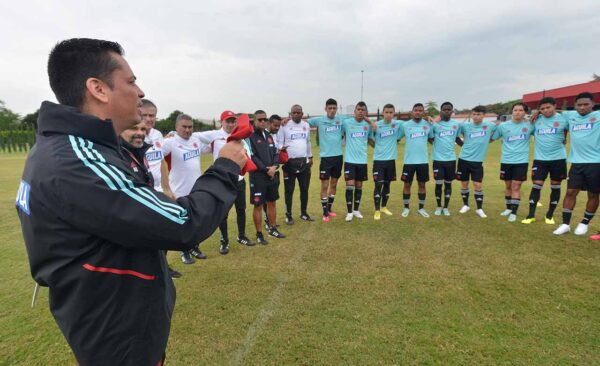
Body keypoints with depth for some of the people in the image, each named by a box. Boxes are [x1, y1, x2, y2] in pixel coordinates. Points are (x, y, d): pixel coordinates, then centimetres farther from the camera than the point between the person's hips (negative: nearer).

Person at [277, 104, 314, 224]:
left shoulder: (306, 125, 10)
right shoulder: (284, 126, -4)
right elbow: (279, 142, -5)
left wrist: (310, 157, 22)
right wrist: (281, 148, -27)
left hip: (304, 162, 4)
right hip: (289, 162, -4)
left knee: (305, 189, 10)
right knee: (289, 190, 3)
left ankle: (303, 213, 25)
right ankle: (288, 215, 16)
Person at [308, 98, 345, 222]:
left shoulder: (341, 119, 2)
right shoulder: (319, 120, -5)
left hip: (338, 156, 3)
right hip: (326, 157, -3)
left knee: (334, 184, 14)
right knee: (325, 185, 0)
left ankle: (329, 209, 29)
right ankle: (325, 213, 12)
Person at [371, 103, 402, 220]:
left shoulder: (398, 124, -2)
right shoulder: (376, 125, -6)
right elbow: (371, 140, 2)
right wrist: (379, 147, -9)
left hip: (391, 159, 2)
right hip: (378, 159, -2)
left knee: (387, 184, 12)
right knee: (378, 184, -5)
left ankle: (384, 207, 28)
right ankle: (377, 210, 5)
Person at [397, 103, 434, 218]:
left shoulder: (428, 125, 3)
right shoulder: (405, 125, -3)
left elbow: (432, 138, 15)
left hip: (423, 160, 2)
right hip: (409, 160, -1)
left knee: (422, 184, 9)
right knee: (407, 184, 6)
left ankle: (421, 208, 22)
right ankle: (406, 208, 19)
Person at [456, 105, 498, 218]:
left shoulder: (490, 126, -2)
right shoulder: (465, 126, -3)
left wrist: (486, 142, 4)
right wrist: (463, 144, -2)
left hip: (477, 161, 0)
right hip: (464, 159, 1)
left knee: (478, 185, -2)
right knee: (464, 184, 9)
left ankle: (479, 209, 10)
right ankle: (465, 205, 26)